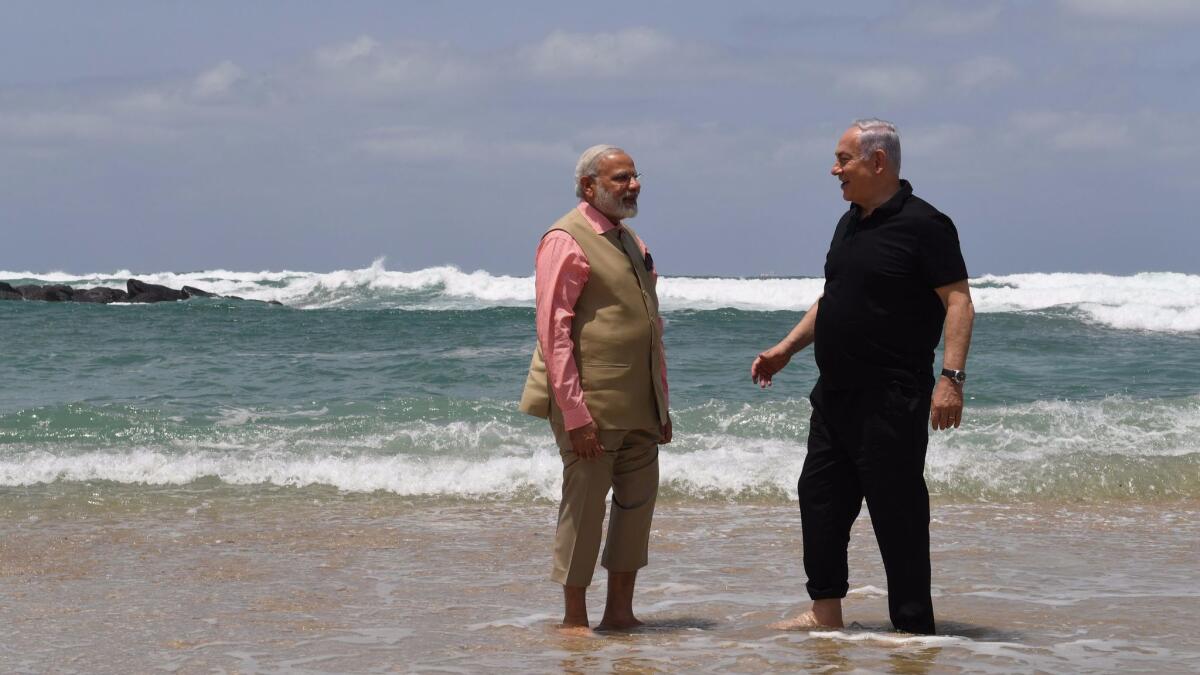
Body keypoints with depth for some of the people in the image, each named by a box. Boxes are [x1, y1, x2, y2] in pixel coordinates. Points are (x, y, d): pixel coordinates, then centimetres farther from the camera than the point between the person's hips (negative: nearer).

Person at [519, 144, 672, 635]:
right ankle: (574, 620, 6)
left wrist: (662, 405, 17)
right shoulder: (566, 241, -9)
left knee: (638, 504, 8)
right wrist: (575, 413, -20)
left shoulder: (629, 241, 18)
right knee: (584, 508, -2)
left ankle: (620, 612, 17)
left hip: (638, 409, 8)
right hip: (591, 406, -8)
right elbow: (554, 332, -14)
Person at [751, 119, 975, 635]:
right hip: (836, 393, 9)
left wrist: (951, 377, -25)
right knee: (820, 496, 11)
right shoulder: (850, 224, 14)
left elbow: (958, 302, -17)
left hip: (892, 398, -9)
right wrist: (787, 348, 17)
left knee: (897, 511, -4)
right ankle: (826, 611, 21)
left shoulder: (922, 224, -12)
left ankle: (914, 627, 2)